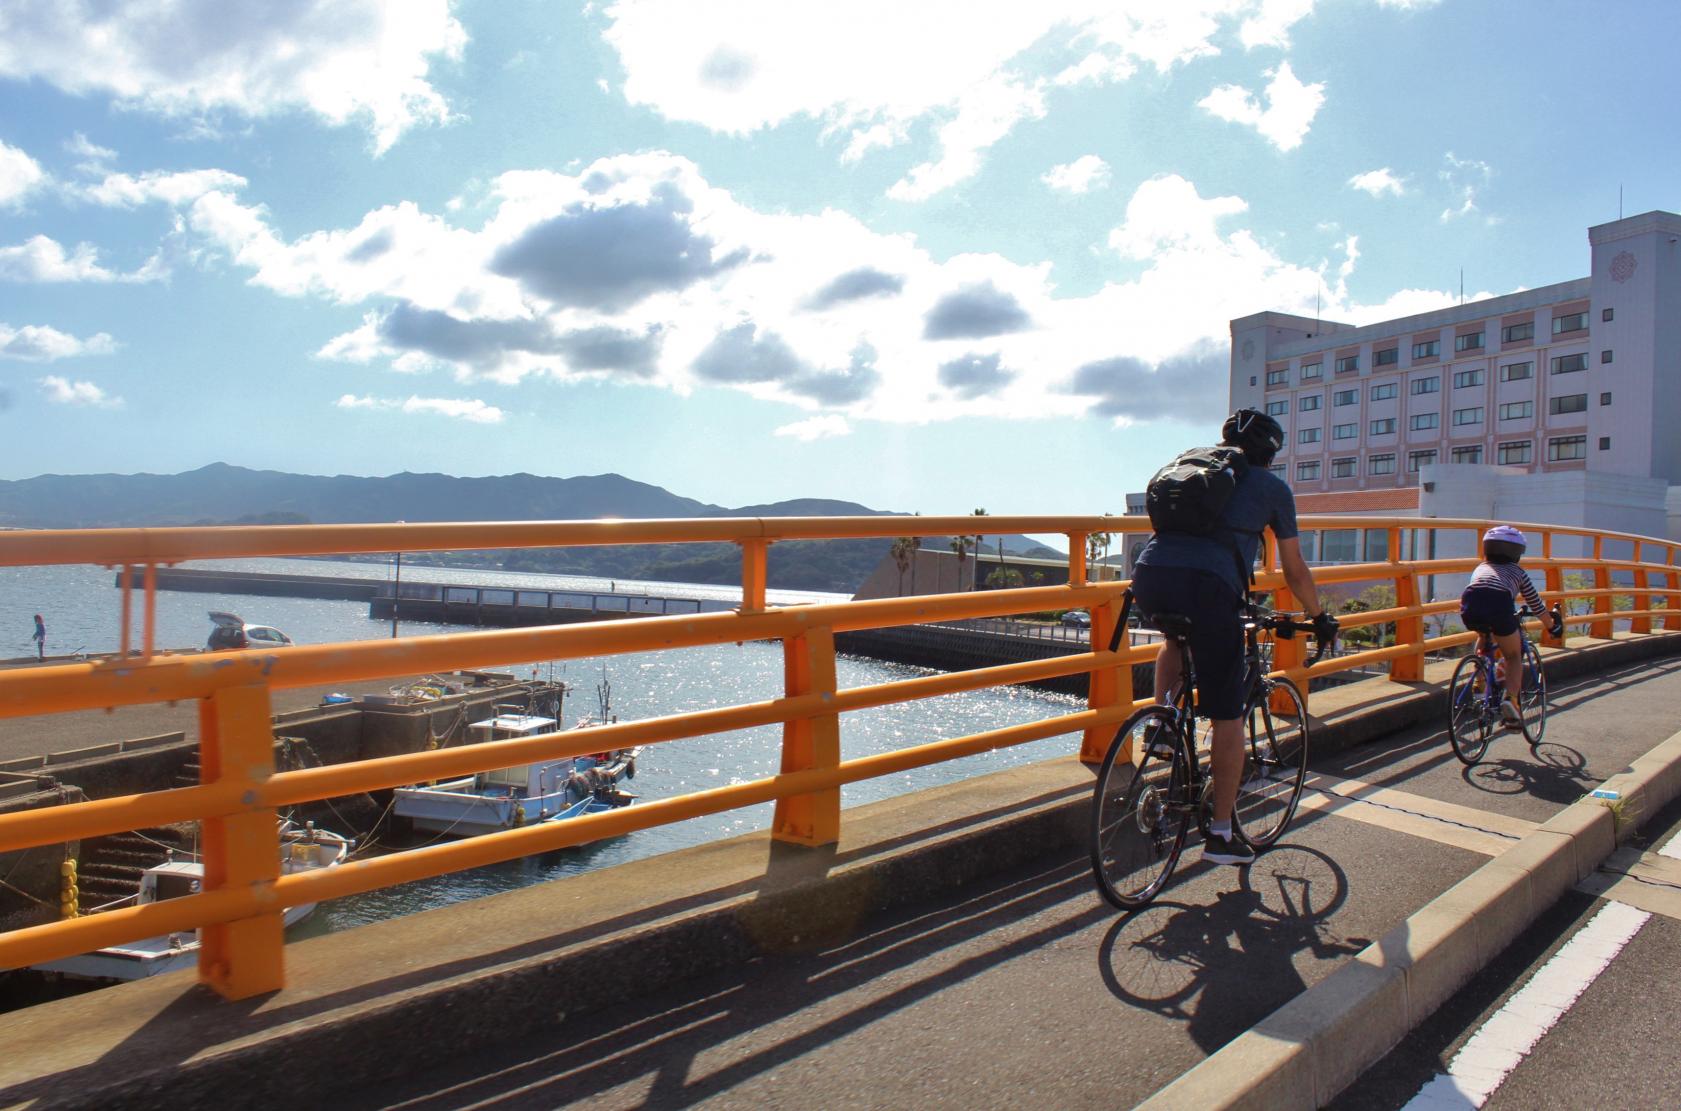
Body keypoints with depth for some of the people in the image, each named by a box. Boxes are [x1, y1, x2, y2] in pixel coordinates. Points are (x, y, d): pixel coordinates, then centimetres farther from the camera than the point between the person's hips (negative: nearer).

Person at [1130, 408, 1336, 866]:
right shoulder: (1272, 487, 21)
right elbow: (1294, 570, 27)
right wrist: (1319, 617, 42)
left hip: (1149, 575, 4)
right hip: (1208, 586, -4)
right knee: (1228, 715, 8)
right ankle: (1221, 834, 14)